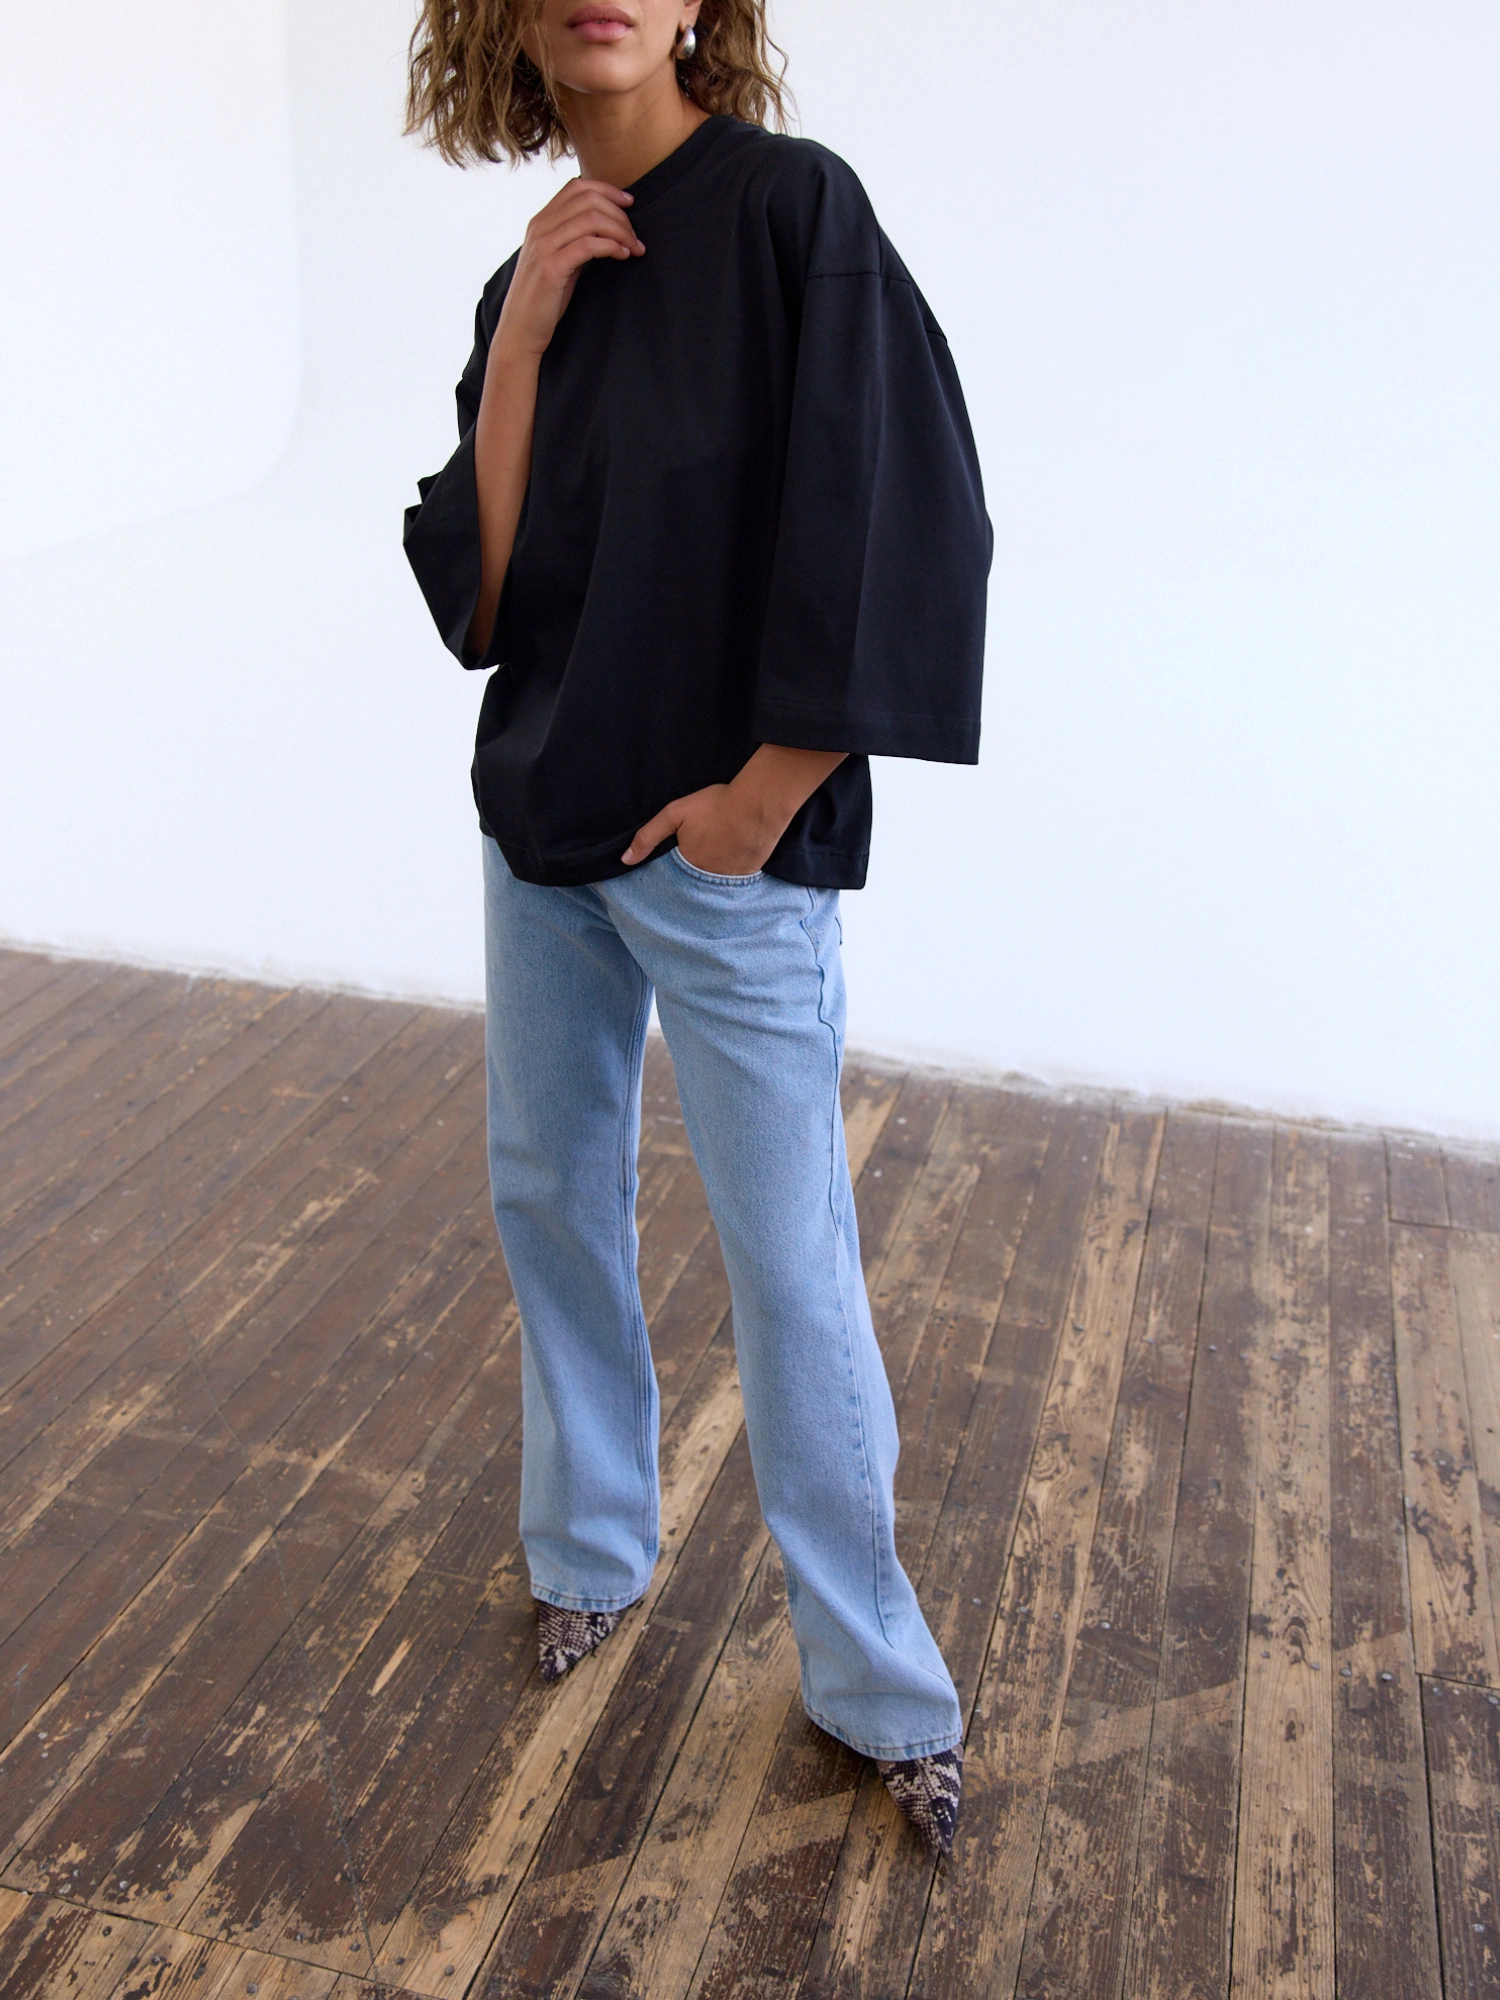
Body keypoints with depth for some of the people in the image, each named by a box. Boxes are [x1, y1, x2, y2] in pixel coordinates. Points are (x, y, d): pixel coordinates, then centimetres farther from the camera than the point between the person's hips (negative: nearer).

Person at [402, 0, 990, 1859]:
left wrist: (764, 792, -13)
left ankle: (875, 1682, 22)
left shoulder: (791, 206, -10)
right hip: (543, 823, 6)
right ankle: (591, 1545, 41)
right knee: (550, 1193, 17)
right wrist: (521, 339, -10)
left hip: (724, 845, -6)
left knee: (787, 1259, 2)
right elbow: (480, 594, -2)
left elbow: (907, 530, -15)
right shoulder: (532, 275, 6)